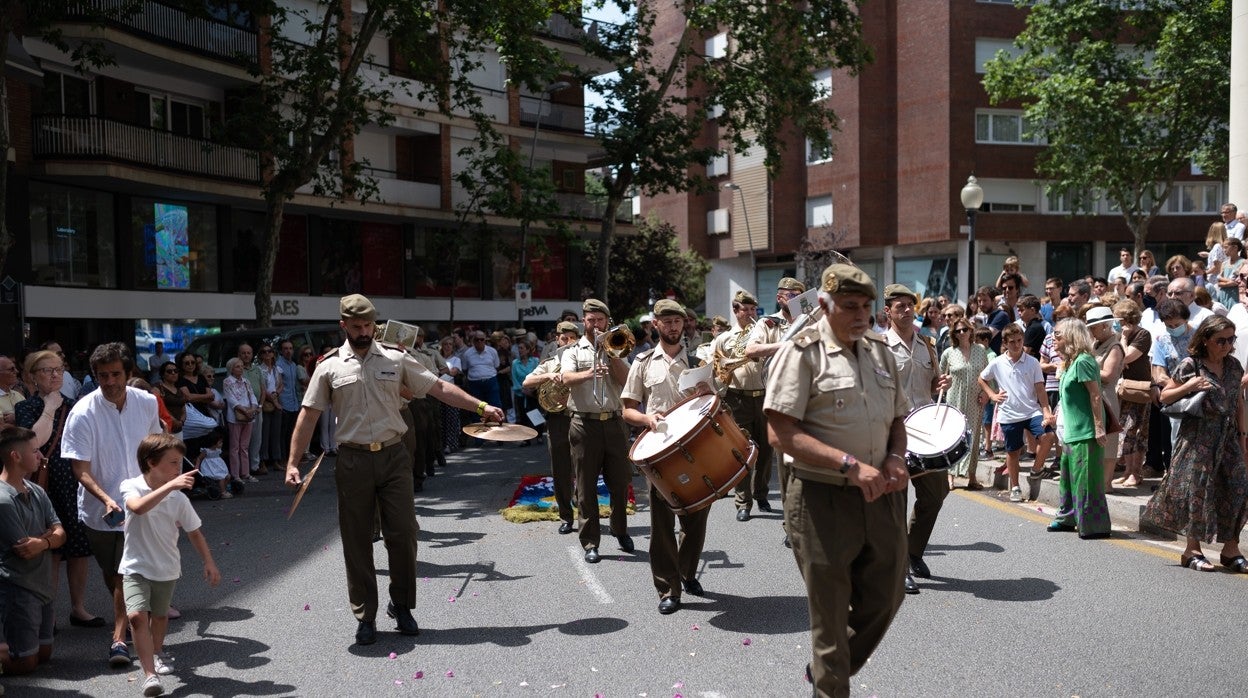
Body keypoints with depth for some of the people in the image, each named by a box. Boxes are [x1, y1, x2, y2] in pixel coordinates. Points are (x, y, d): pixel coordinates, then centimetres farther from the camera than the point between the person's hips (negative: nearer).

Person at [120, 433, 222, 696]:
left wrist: (209, 562, 2)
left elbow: (194, 532, 4)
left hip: (167, 569, 3)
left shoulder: (179, 498, -7)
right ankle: (150, 674, -15)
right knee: (137, 615, -20)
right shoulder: (131, 487, -14)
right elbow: (138, 508, -38)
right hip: (136, 566, -3)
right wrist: (170, 486, -46)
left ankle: (157, 653, 50)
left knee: (160, 614, 20)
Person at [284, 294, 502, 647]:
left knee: (403, 535, 1)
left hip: (393, 457, 1)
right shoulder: (330, 366, 3)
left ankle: (401, 606, 22)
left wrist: (480, 406, -2)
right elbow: (308, 415, 3)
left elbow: (439, 388, 5)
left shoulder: (396, 360, 5)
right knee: (357, 542, 5)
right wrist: (293, 463, -3)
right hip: (353, 461, 0)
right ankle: (365, 617, 18)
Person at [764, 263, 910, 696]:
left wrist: (895, 458, -2)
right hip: (824, 501, -6)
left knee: (884, 599, 17)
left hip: (881, 498, 7)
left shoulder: (879, 350, 9)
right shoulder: (802, 352, -12)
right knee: (830, 611, 7)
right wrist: (850, 464, -24)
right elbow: (780, 433, -19)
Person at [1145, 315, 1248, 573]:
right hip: (1198, 437, -5)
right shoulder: (1190, 365, -7)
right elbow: (1164, 397, -3)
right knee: (1197, 490, -3)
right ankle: (1193, 551, 8)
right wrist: (1188, 386, -18)